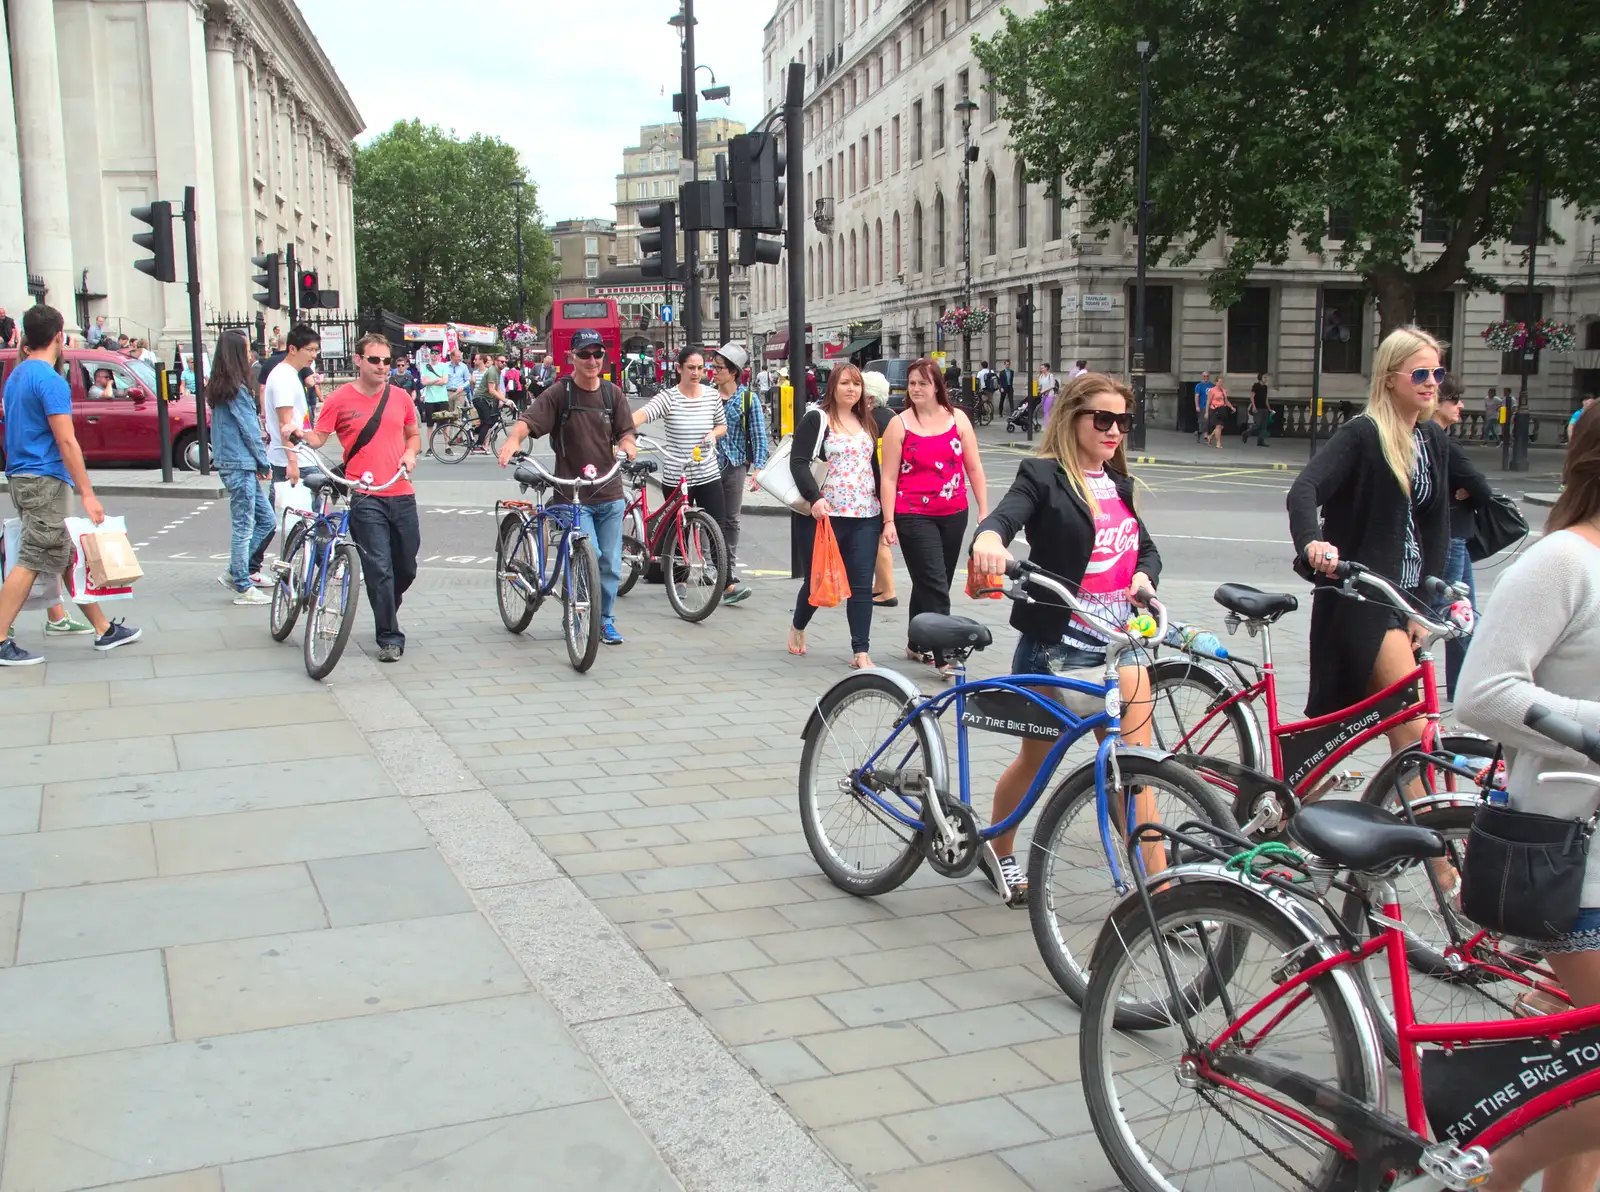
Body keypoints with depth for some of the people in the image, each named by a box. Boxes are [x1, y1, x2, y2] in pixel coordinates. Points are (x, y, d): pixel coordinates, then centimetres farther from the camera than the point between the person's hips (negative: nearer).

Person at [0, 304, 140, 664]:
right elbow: (66, 441, -18)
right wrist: (87, 494, -18)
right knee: (31, 562, -7)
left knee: (69, 556, 12)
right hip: (45, 480, -10)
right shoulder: (50, 380, -14)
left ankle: (104, 630, 18)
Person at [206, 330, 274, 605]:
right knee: (244, 527, -2)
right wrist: (264, 463, -3)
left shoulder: (218, 388, 13)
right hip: (240, 465, -9)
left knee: (266, 519, 15)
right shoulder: (237, 389, -16)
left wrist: (258, 462, 14)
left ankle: (235, 573, 18)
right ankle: (243, 588, 6)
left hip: (229, 462, 9)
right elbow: (249, 430, -14)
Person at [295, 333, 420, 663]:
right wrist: (299, 434, -21)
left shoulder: (400, 397, 10)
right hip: (365, 497, -4)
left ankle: (387, 613, 40)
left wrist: (411, 453, 2)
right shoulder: (340, 399, 0)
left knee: (406, 568, 13)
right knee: (379, 569, -8)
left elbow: (414, 435, 22)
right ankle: (389, 637, 2)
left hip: (402, 494, 4)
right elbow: (318, 437, 0)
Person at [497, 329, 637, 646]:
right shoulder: (558, 394, -5)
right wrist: (513, 438, -38)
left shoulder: (613, 394, 7)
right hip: (572, 495, -4)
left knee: (610, 563, 7)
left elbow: (626, 431, 6)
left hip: (609, 493, 4)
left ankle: (605, 620, 24)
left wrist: (627, 444, -18)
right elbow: (529, 419, -17)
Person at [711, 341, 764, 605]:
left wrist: (757, 470, -8)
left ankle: (728, 579, 0)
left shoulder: (748, 398, 1)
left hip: (734, 467, -2)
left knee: (729, 522, -3)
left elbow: (759, 436, 0)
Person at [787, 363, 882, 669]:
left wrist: (885, 507, 19)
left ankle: (861, 652, 1)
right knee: (817, 581, 8)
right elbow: (798, 461, -12)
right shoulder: (816, 419, -3)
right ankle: (797, 627, 36)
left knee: (862, 585, -1)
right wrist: (815, 498, -26)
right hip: (825, 516, -4)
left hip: (866, 517, 5)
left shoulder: (866, 423, 16)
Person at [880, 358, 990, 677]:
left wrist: (984, 510, 2)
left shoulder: (957, 419, 4)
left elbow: (974, 468, 7)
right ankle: (943, 657, -7)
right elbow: (889, 477, -5)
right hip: (914, 516, -4)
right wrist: (888, 522, -10)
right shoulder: (899, 425, -3)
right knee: (935, 586, -9)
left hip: (954, 514, 4)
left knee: (928, 583, 15)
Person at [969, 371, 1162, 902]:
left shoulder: (1118, 483, 14)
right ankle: (999, 853, 38)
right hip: (1056, 643, -5)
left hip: (1121, 640, 5)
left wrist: (1145, 576, -6)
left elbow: (1146, 547, 18)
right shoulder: (1044, 476, -7)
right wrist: (988, 537, -48)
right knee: (1037, 758, 13)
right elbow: (1007, 514, -24)